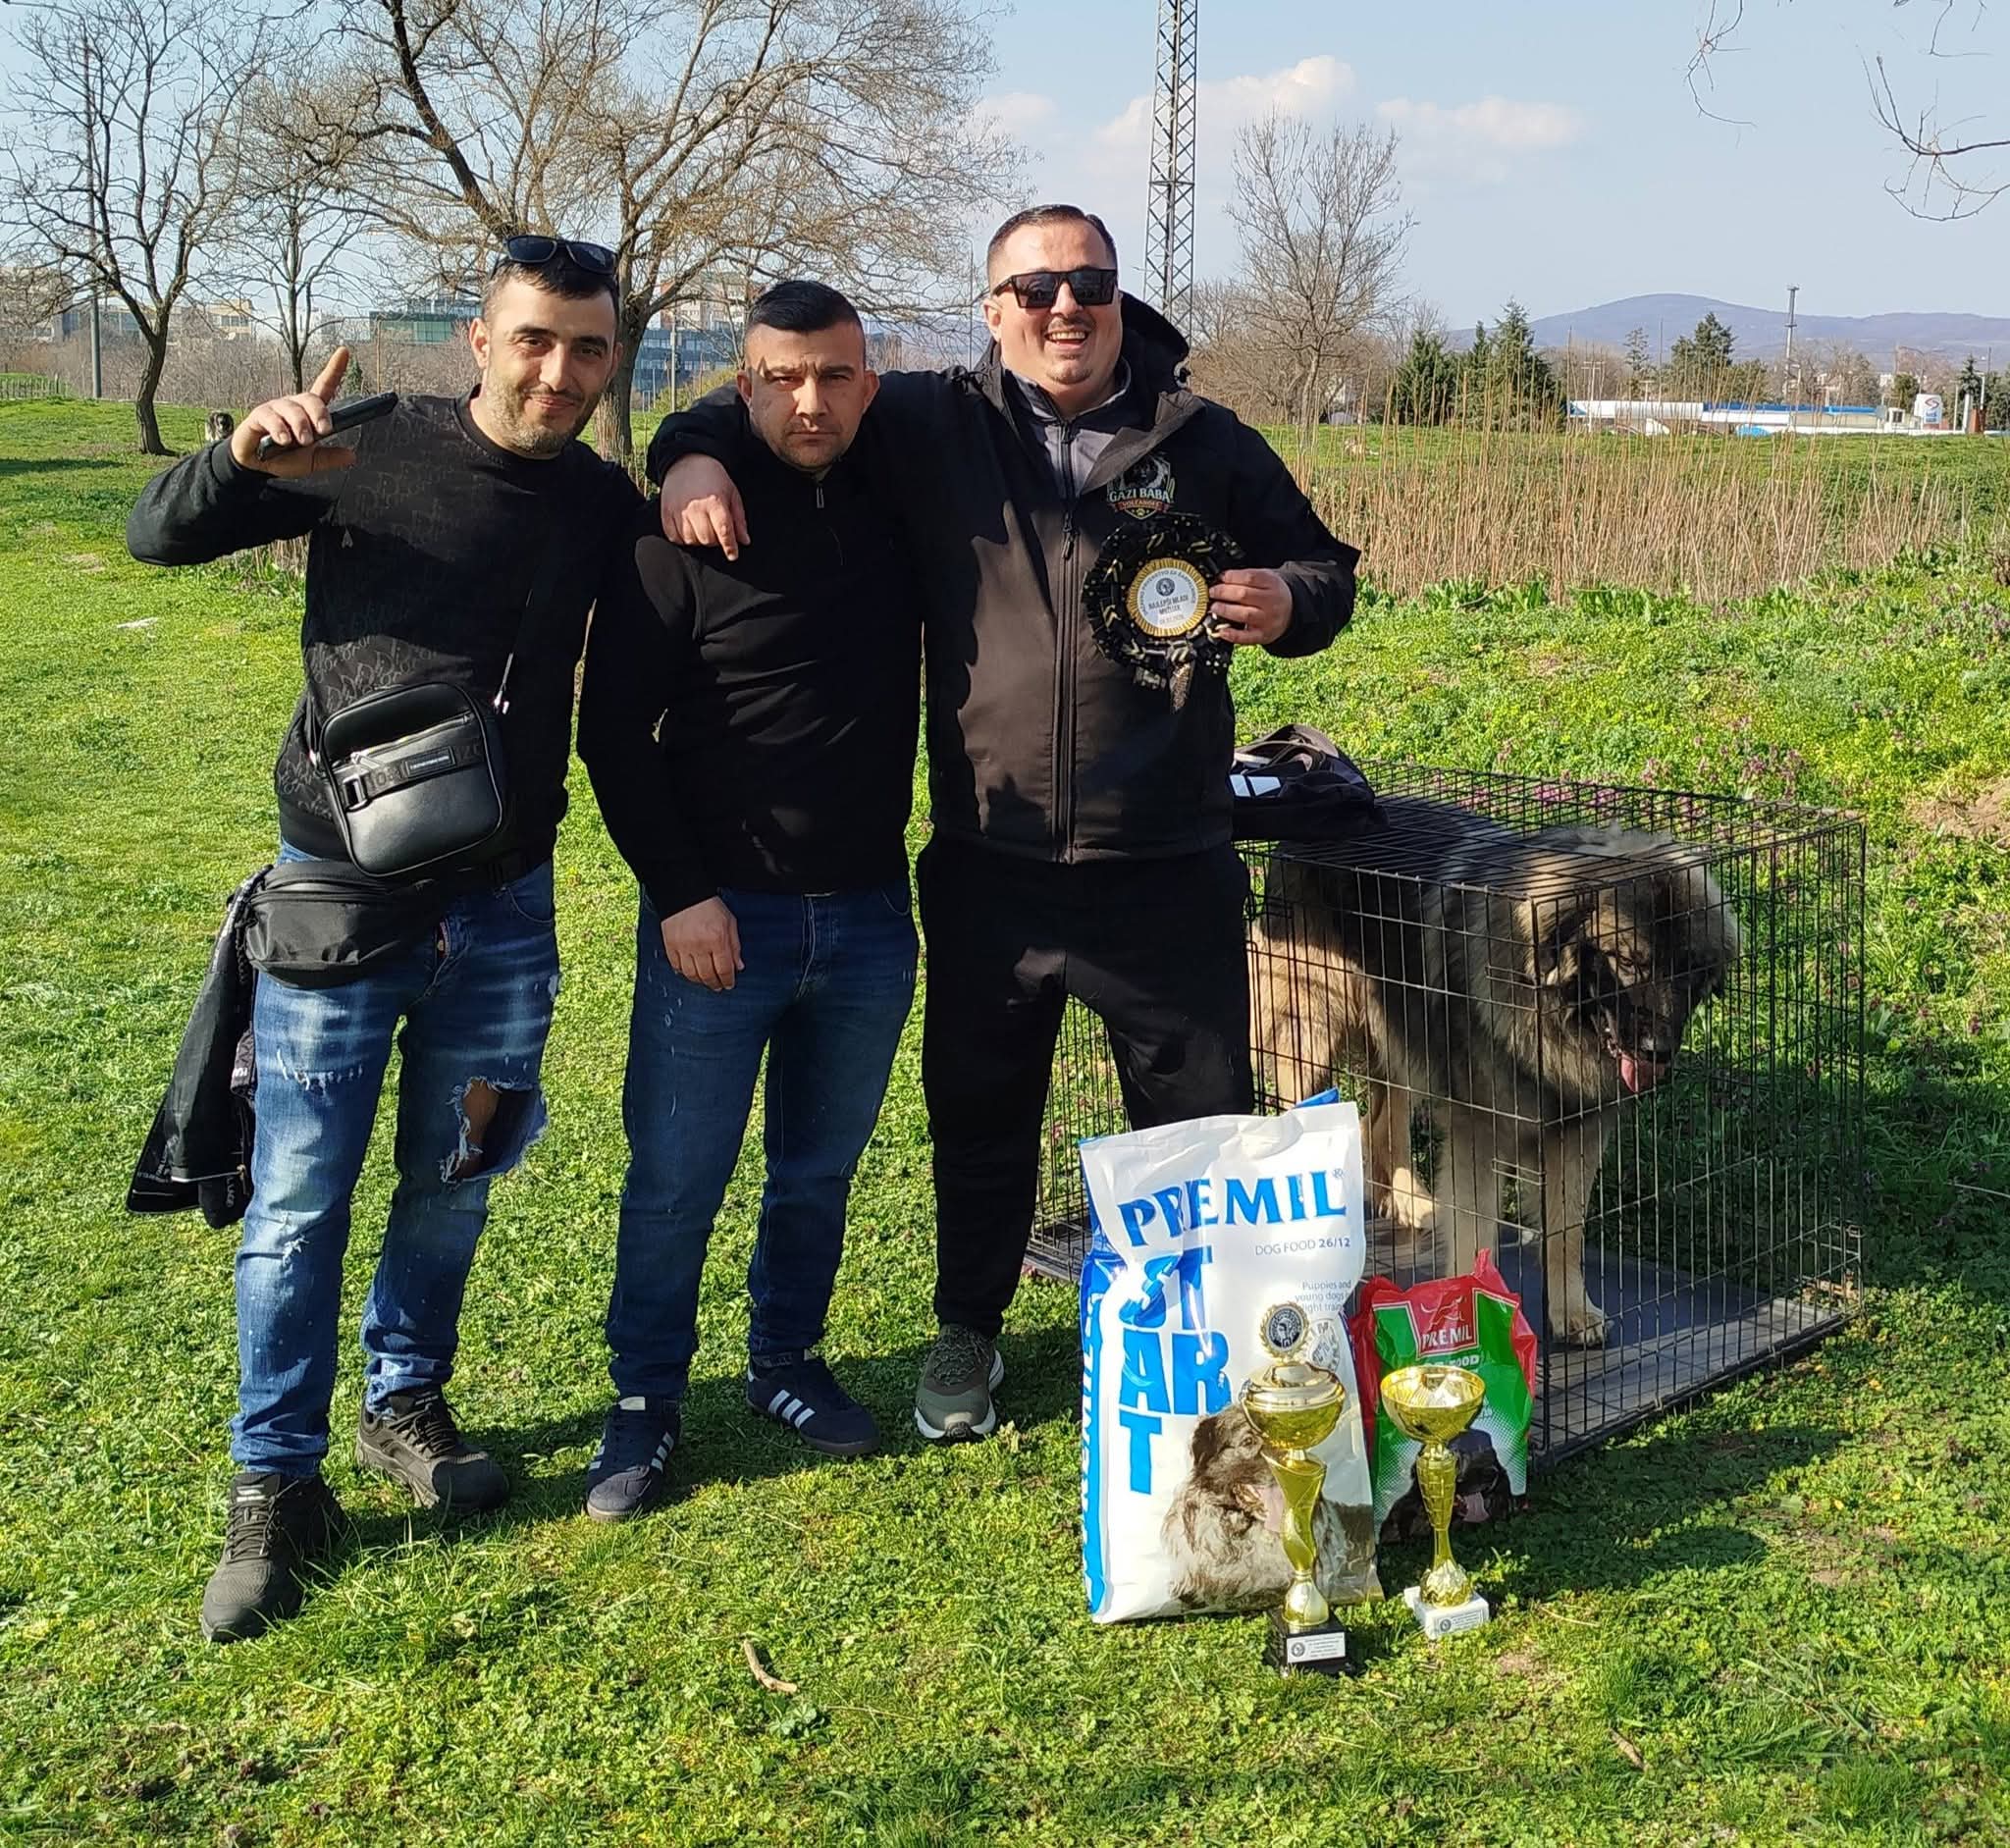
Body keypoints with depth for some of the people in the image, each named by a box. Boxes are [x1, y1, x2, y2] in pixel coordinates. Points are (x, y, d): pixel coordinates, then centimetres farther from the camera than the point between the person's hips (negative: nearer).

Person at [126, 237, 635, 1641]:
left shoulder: (606, 505, 3)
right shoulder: (376, 454, -9)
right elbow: (157, 536, -5)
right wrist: (245, 459, -26)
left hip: (501, 904, 4)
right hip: (341, 891, -3)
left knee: (452, 1181, 15)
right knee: (299, 1197, 1)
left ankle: (405, 1405, 37)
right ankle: (277, 1485, 15)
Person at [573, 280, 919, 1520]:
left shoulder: (899, 515, 2)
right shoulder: (687, 528, -8)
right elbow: (614, 727, -6)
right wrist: (678, 891, -12)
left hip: (869, 917, 4)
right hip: (720, 915, -3)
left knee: (821, 1171, 16)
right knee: (676, 1182, 4)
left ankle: (787, 1365, 35)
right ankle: (647, 1404, 21)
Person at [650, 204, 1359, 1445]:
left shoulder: (1207, 445, 4)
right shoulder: (931, 428, 3)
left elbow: (1324, 568, 12)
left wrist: (1288, 602, -11)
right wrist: (694, 451, -8)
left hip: (1169, 875, 0)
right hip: (989, 869, 1)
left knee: (1203, 1125, 9)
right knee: (979, 1118, 17)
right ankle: (968, 1332, 39)